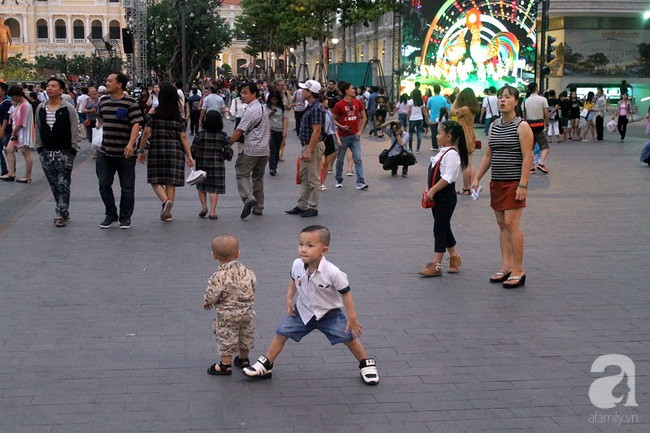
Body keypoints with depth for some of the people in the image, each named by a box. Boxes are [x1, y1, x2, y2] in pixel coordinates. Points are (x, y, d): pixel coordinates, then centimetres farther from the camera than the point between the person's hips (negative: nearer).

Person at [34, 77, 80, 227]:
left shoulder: (69, 109, -4)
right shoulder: (40, 109, 9)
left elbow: (75, 130, -5)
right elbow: (38, 129, 15)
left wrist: (73, 149, -9)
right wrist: (39, 147, 10)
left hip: (64, 153, -5)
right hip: (47, 152, 5)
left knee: (63, 185, -5)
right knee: (54, 185, 9)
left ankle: (61, 214, -2)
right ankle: (64, 212, 20)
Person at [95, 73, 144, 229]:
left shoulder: (130, 103, -9)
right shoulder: (103, 101, 9)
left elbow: (136, 124, -18)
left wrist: (131, 143, -29)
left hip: (125, 153, -5)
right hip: (105, 152, 5)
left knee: (127, 187, 2)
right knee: (104, 185, 4)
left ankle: (125, 218, 14)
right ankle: (111, 215, 18)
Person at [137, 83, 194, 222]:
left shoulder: (154, 113, -3)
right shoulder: (180, 116, 1)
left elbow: (146, 133, -6)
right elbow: (183, 137, -2)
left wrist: (141, 151, 2)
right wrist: (189, 155, 1)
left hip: (156, 150, -2)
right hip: (175, 150, 2)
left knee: (156, 180, 6)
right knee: (171, 182, 7)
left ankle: (166, 201, -21)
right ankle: (167, 212, 8)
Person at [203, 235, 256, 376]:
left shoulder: (218, 278, -26)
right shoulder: (247, 272, -10)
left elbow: (211, 297, -21)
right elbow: (252, 289, 1)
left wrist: (206, 303, 2)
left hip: (227, 316, -5)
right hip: (247, 312, 6)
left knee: (226, 339, 11)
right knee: (245, 336, 22)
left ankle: (225, 365, 20)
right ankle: (244, 360, 39)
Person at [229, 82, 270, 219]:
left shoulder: (250, 111, -16)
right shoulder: (264, 108, 13)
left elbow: (238, 131, -16)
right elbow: (269, 130, 20)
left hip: (250, 150, -8)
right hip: (264, 150, 8)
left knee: (242, 174, -2)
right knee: (258, 176, 15)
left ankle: (248, 198, -23)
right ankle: (258, 207, 17)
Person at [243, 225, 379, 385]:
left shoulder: (333, 273, -30)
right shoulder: (297, 265, -18)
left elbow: (346, 293, -19)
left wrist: (352, 318, -15)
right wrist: (289, 298, -3)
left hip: (329, 314, -3)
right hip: (303, 311, 3)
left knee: (350, 339, 1)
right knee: (281, 334, 1)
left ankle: (366, 364, 27)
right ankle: (265, 366, 16)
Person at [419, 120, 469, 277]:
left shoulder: (451, 154, -18)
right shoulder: (443, 152, 12)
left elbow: (448, 177, -24)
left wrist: (432, 190, -21)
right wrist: (430, 190, 12)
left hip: (446, 196, -10)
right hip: (438, 196, 10)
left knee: (440, 228, -5)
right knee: (444, 228, 17)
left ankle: (436, 265, 0)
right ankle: (455, 257, 31)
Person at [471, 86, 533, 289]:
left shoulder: (522, 126, -8)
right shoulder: (494, 126, 12)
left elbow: (527, 157, -12)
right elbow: (488, 155, 16)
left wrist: (522, 184, -18)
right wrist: (477, 178, 9)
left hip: (514, 182, -7)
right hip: (497, 182, 7)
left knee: (511, 223, -10)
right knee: (502, 225, 8)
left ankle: (518, 270, -4)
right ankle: (506, 266, 13)